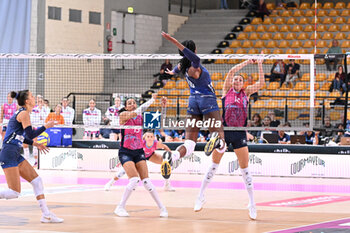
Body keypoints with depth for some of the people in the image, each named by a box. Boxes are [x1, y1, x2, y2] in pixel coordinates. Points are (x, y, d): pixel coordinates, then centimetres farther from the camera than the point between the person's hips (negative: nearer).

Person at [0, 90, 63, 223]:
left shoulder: (21, 113, 17)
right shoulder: (24, 113, -11)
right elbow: (30, 134, -15)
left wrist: (35, 144, 20)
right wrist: (46, 127, -3)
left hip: (15, 155, 10)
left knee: (37, 180, 7)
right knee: (14, 193, -12)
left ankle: (46, 215, 8)